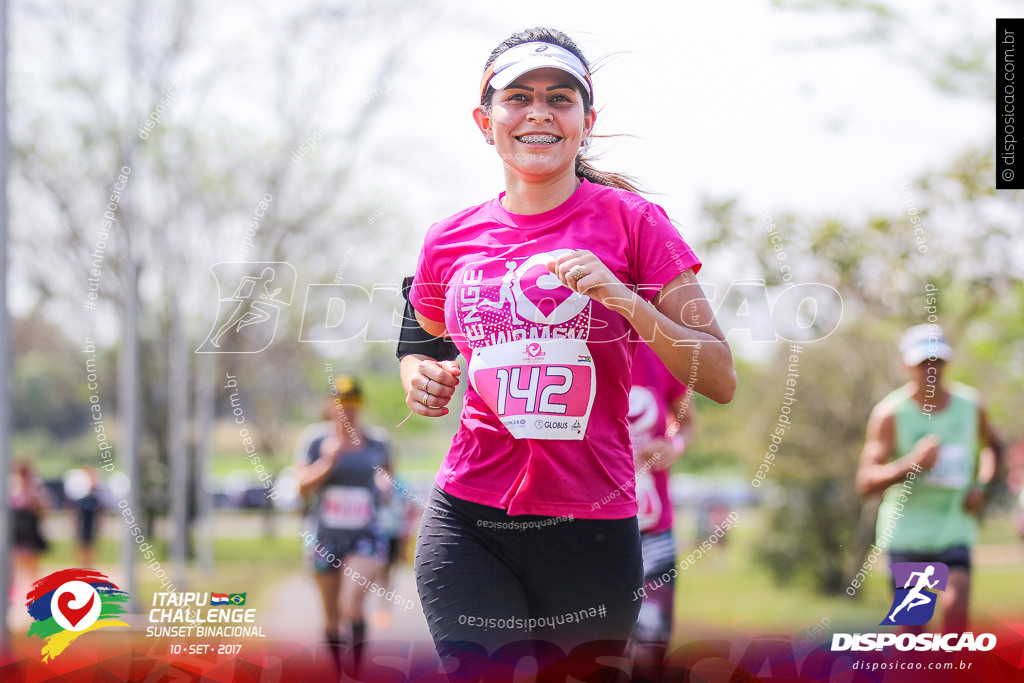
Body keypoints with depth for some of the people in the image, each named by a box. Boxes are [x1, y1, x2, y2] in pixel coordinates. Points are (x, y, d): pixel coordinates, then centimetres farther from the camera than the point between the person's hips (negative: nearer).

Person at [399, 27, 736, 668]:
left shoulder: (630, 221, -1)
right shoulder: (450, 241, 7)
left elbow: (721, 379, -4)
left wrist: (622, 299, -16)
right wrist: (420, 378, 3)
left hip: (593, 527, -1)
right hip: (468, 526, 1)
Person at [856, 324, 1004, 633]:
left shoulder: (971, 404, 2)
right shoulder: (889, 413, -9)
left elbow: (992, 445, 24)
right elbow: (865, 483, -13)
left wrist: (983, 485, 5)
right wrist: (912, 463, -29)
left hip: (954, 528, 2)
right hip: (904, 532, -2)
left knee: (956, 606, -19)